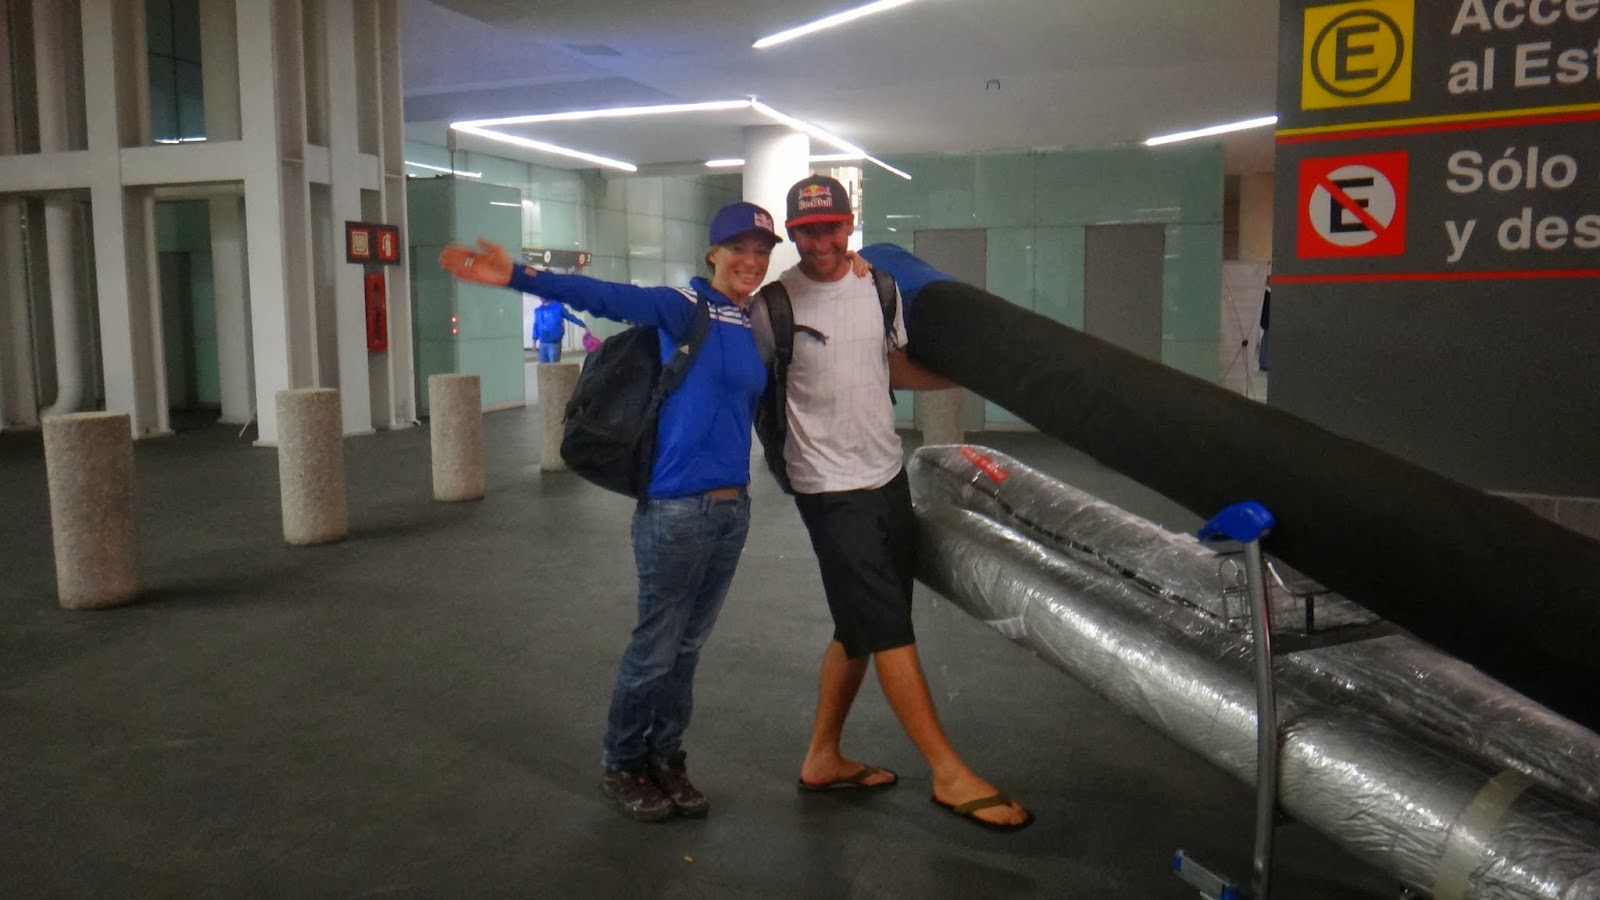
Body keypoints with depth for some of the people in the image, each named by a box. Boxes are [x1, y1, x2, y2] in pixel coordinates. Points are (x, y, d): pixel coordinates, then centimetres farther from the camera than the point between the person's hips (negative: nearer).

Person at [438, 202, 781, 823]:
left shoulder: (762, 324, 10)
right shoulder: (685, 307, -10)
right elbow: (612, 299, -25)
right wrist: (519, 277, -37)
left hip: (733, 506, 6)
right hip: (676, 506, -6)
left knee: (688, 645, 16)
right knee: (656, 646, 4)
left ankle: (665, 758, 32)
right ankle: (621, 765, 25)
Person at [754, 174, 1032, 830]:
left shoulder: (879, 286, 8)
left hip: (887, 474, 7)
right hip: (831, 487, -7)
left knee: (861, 627, 13)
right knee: (889, 628, -5)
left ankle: (823, 758, 28)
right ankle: (949, 775, 4)